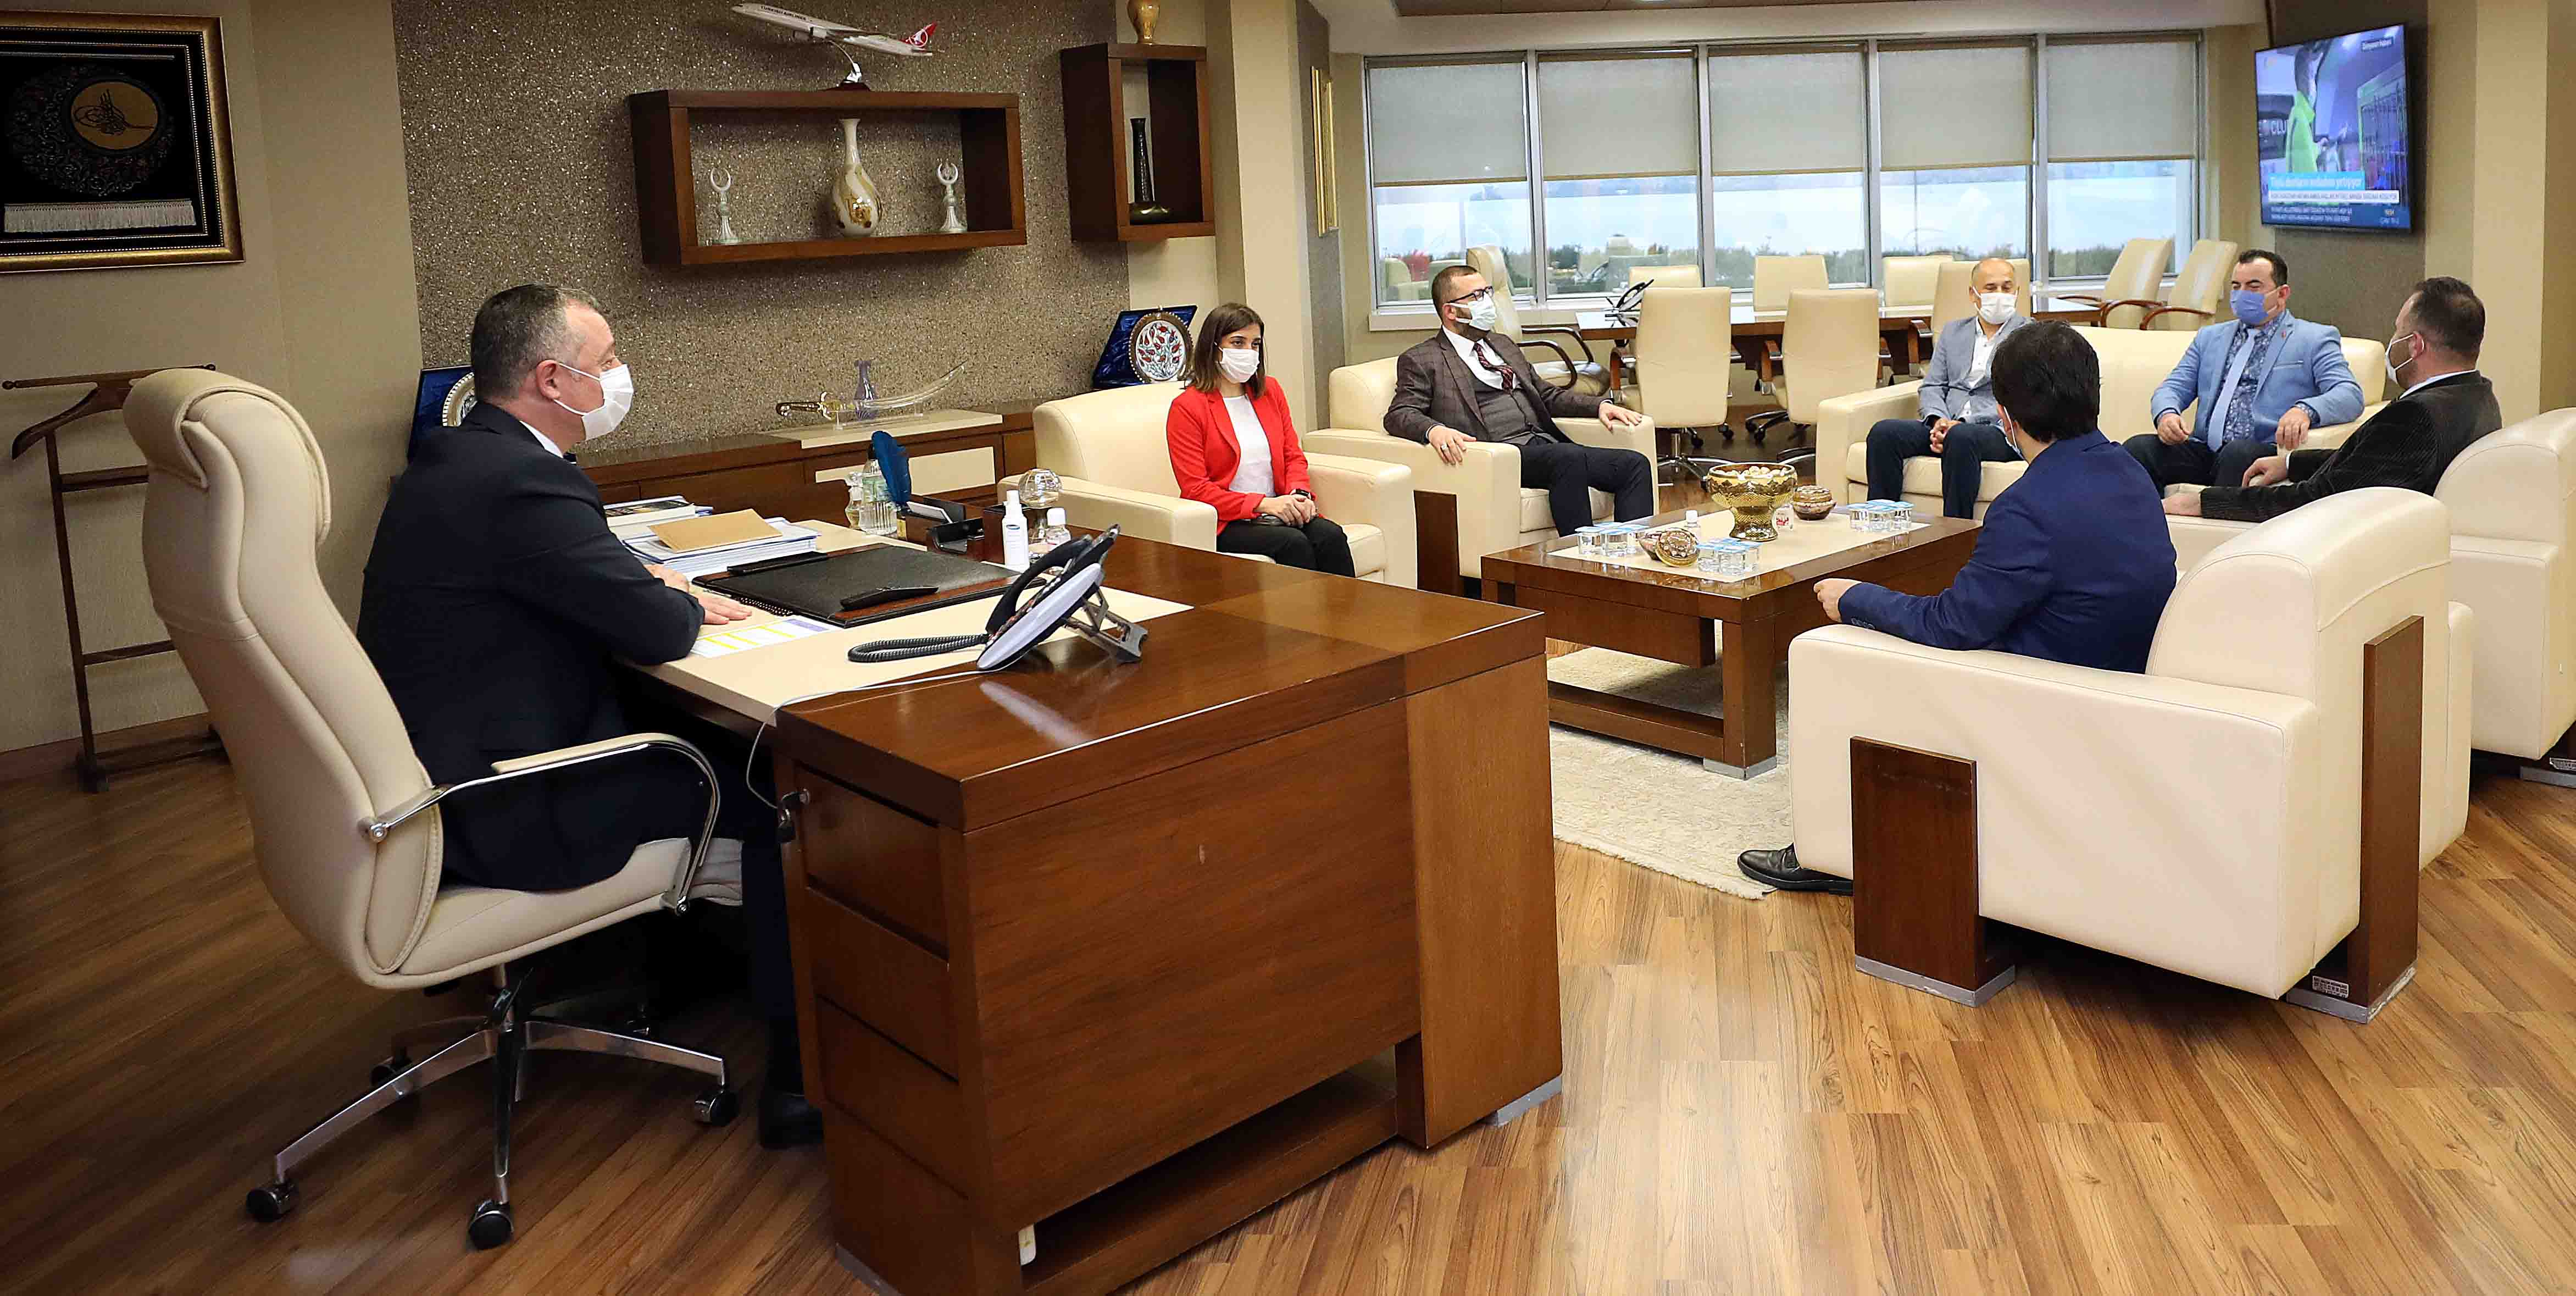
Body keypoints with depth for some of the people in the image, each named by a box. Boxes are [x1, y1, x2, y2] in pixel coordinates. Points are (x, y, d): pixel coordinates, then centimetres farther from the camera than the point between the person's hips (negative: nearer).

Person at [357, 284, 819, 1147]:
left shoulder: (450, 463, 10)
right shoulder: (523, 482, -23)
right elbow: (659, 634, -21)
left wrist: (650, 589, 5)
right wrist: (685, 606, 1)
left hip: (440, 778, 10)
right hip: (501, 816, -10)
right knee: (772, 792, -5)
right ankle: (800, 1070, 2)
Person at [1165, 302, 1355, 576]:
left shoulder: (1271, 392, 15)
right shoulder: (1187, 407, -4)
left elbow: (1293, 456, 17)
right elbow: (1195, 488, -9)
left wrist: (1299, 494, -7)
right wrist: (1262, 504, -18)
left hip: (1278, 511, 5)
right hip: (1225, 523, -5)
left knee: (1331, 536, -24)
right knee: (1294, 543, -30)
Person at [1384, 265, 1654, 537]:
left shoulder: (1503, 344, 29)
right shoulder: (1420, 360, 7)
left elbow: (1546, 395, 32)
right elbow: (1399, 414, -5)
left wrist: (1600, 405, 16)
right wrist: (1434, 430, -28)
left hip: (1545, 444, 7)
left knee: (1635, 464, -15)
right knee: (1570, 458, -36)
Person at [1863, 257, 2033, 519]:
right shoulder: (1953, 332, 23)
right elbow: (1932, 386, 17)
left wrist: (1956, 427, -15)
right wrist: (1939, 421, -8)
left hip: (1999, 431, -4)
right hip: (1946, 425, 4)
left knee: (1960, 438, -39)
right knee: (1884, 432, -22)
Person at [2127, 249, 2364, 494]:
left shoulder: (2315, 339, 11)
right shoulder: (2209, 337, 26)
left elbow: (2350, 395, -2)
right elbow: (2174, 388, 19)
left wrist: (2305, 411, -25)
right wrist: (2166, 414, -8)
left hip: (2265, 452, -4)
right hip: (2205, 450, 4)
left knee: (2239, 452, -39)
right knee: (2138, 447, -24)